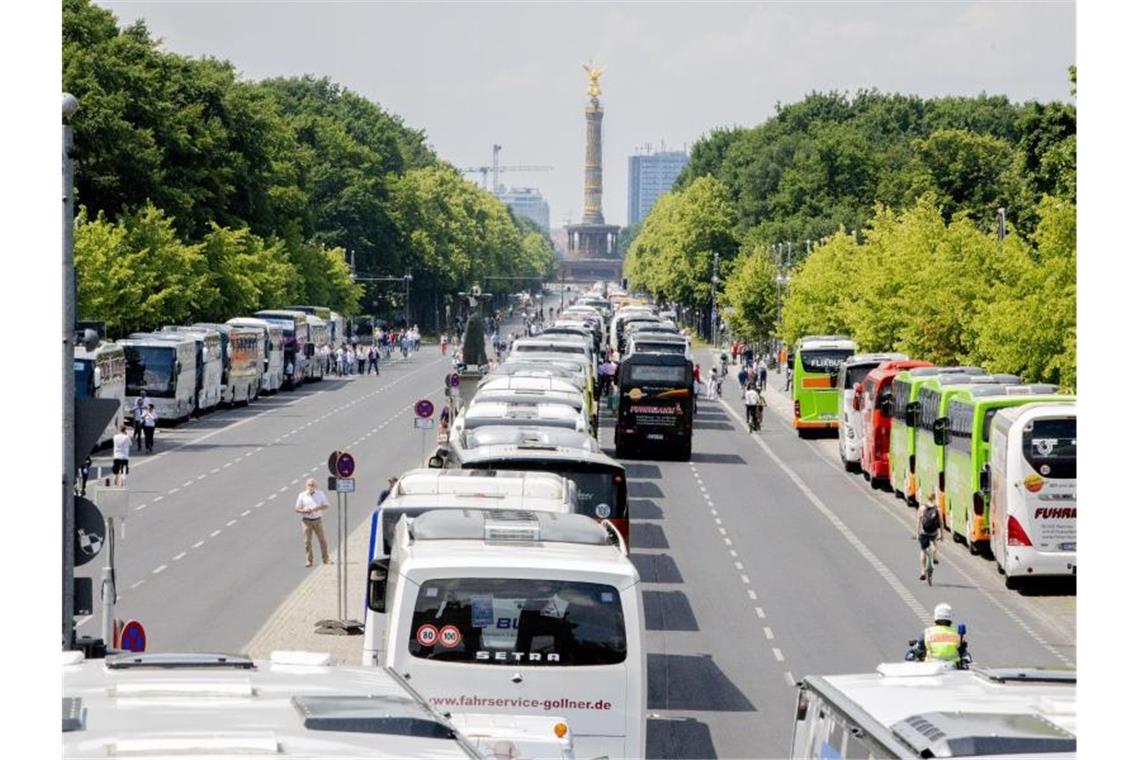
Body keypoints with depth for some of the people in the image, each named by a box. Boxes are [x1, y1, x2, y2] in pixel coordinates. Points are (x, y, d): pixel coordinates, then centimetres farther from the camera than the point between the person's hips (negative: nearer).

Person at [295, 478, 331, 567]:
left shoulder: (320, 494, 5)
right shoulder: (302, 495, 1)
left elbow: (326, 506, 3)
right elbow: (297, 509, 1)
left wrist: (318, 508, -16)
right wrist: (304, 511, -19)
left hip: (317, 520, 1)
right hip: (306, 521, -1)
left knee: (322, 540, 3)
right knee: (308, 541, -2)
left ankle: (326, 559, 13)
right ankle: (309, 561, 3)